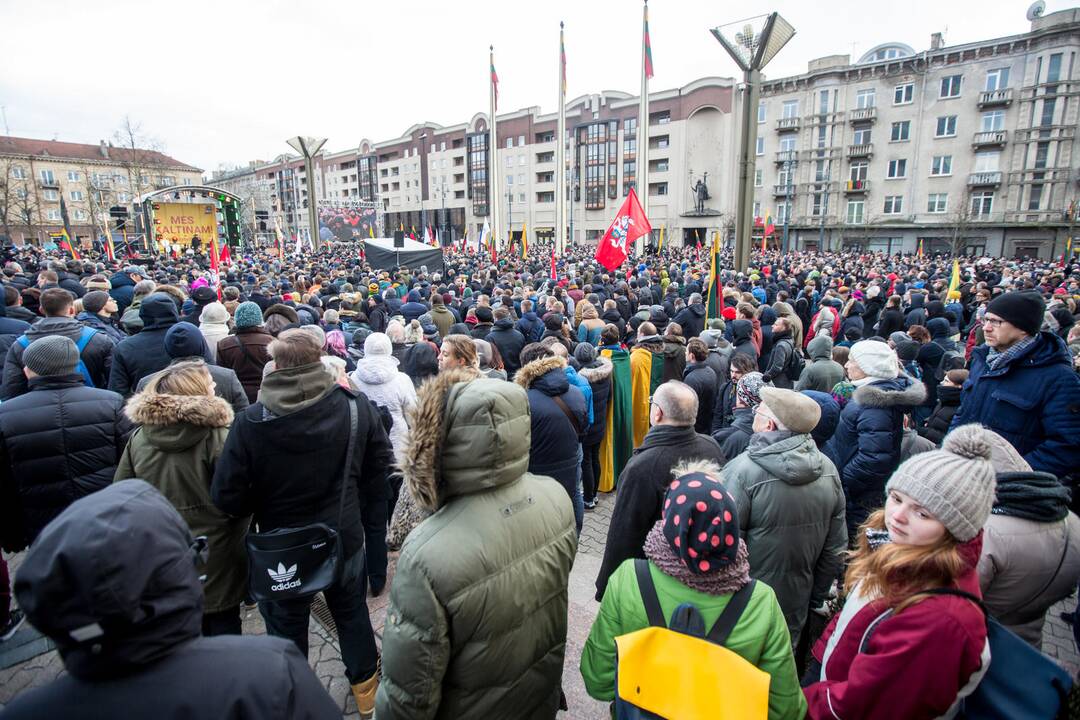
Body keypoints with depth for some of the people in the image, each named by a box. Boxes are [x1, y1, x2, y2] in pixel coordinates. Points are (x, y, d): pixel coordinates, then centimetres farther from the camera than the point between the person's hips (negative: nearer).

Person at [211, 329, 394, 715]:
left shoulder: (250, 422, -22)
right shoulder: (356, 405, -16)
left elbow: (226, 496, -15)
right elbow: (381, 464, -5)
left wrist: (264, 507, 4)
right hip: (345, 538, 2)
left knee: (287, 627, 24)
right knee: (352, 612, 27)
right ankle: (364, 685, 47)